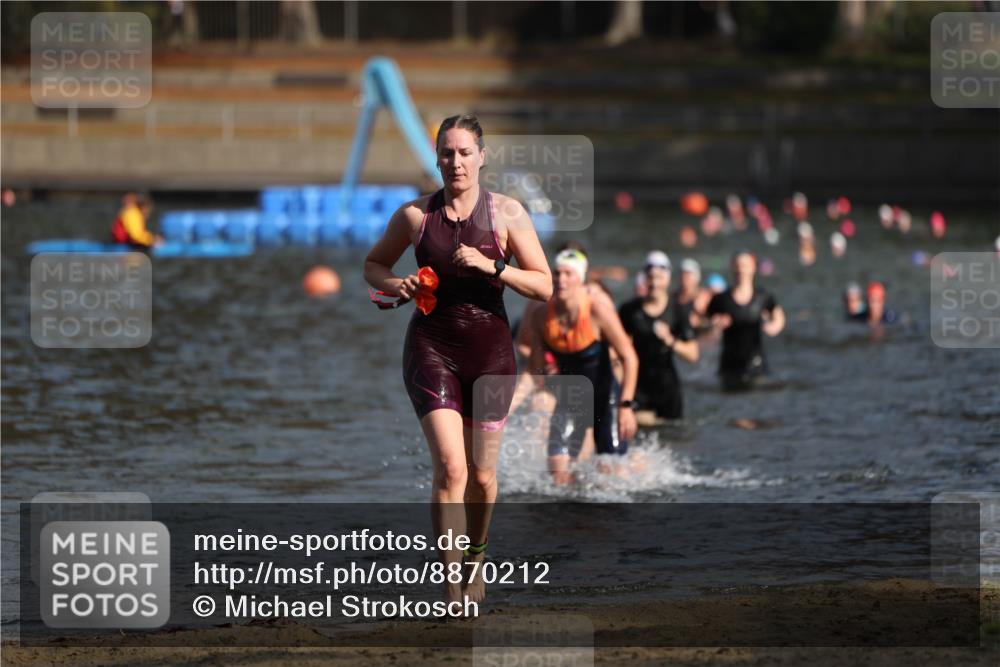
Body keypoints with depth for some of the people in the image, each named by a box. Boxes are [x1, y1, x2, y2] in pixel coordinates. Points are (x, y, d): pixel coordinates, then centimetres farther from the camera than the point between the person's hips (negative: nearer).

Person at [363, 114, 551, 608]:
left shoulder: (506, 212, -2)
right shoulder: (415, 214, 0)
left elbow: (544, 286, -4)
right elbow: (373, 265, 16)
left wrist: (490, 266, -18)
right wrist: (394, 284, -7)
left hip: (490, 350, 1)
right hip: (432, 348, -1)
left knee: (481, 474, 10)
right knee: (450, 467, -16)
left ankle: (475, 557, 39)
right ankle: (452, 589, -15)